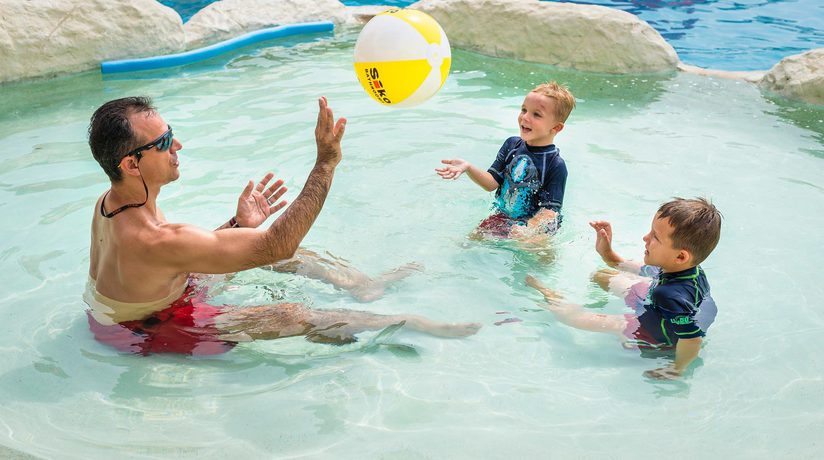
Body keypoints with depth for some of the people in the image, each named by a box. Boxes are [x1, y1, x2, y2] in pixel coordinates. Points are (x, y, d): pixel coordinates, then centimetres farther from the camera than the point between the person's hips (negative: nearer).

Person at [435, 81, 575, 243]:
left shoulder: (556, 165, -17)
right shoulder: (511, 144, 0)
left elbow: (550, 209, -19)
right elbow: (492, 183, -1)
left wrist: (528, 230, -35)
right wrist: (468, 167, -18)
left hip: (537, 224, -5)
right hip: (503, 216, 5)